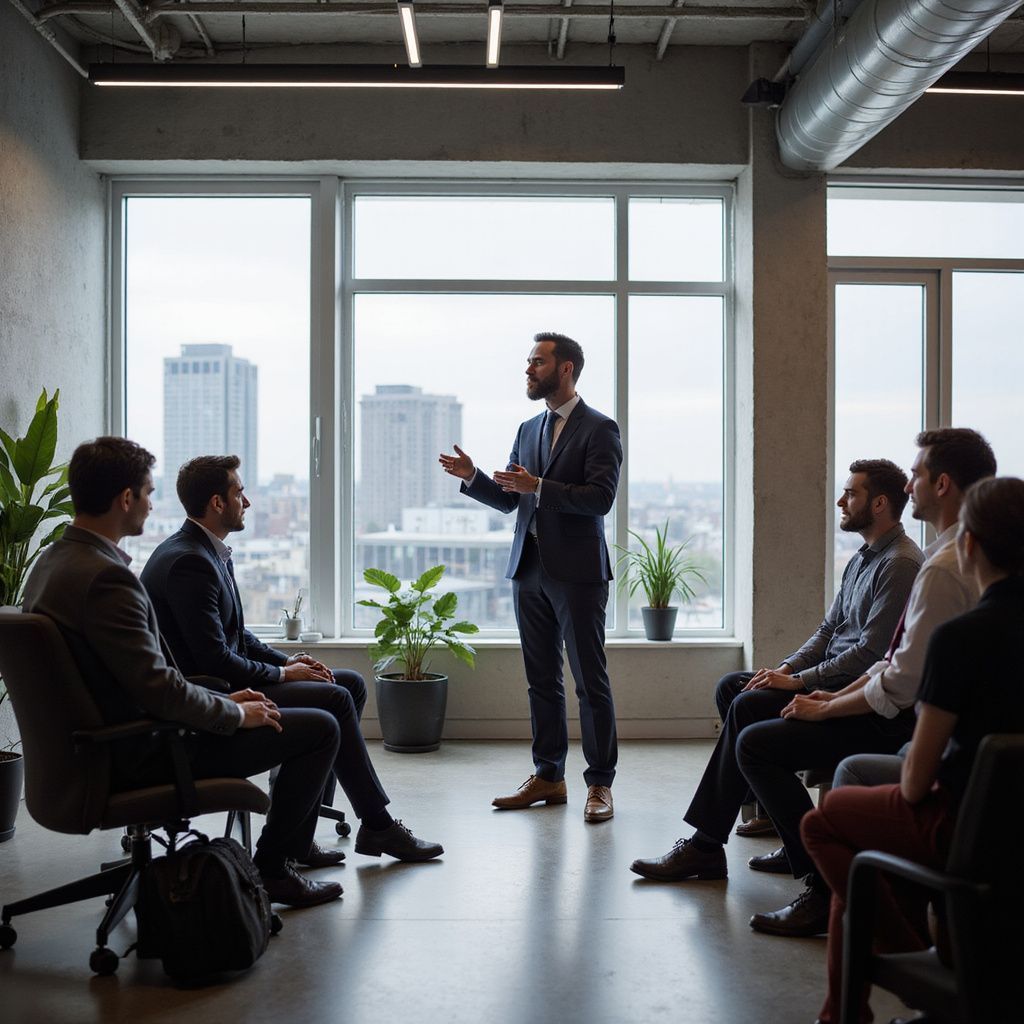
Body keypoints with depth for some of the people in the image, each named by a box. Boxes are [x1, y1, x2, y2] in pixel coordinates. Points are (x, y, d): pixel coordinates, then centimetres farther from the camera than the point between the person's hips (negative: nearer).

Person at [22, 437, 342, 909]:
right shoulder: (105, 577, -26)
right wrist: (234, 712, -10)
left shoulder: (51, 563, 6)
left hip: (103, 744, 10)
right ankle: (272, 867, 10)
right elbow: (157, 689, -28)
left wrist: (225, 700, 9)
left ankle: (294, 843, 37)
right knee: (319, 727, -3)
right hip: (144, 755, -10)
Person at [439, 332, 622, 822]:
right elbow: (508, 500, 16)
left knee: (590, 681, -1)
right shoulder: (528, 430, 16)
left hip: (577, 571, -7)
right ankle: (547, 777, 20)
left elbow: (600, 498, -16)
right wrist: (472, 476, 0)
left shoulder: (599, 429, -5)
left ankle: (600, 783, 6)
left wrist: (538, 486, -21)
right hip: (529, 570, 7)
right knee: (542, 679, 11)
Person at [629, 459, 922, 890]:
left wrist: (798, 681, -17)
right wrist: (786, 668, 1)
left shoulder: (900, 564, -14)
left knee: (748, 706, -23)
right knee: (730, 686, 0)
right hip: (835, 679, 11)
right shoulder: (862, 559, 19)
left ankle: (706, 846, -18)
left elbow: (870, 652, -21)